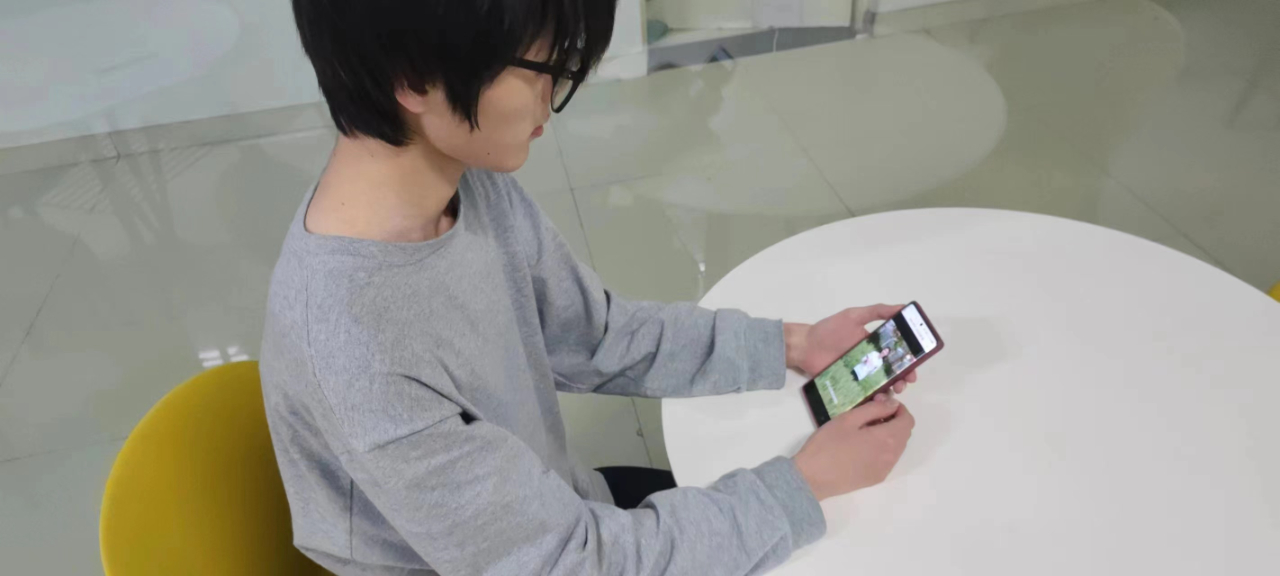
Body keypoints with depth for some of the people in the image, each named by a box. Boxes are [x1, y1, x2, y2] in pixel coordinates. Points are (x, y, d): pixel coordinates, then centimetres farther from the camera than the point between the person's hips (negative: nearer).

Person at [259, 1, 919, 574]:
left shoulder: (472, 182, -15)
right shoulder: (357, 356, -37)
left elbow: (596, 339, -2)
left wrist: (791, 346, -8)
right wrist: (806, 482, -19)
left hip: (550, 510, 5)